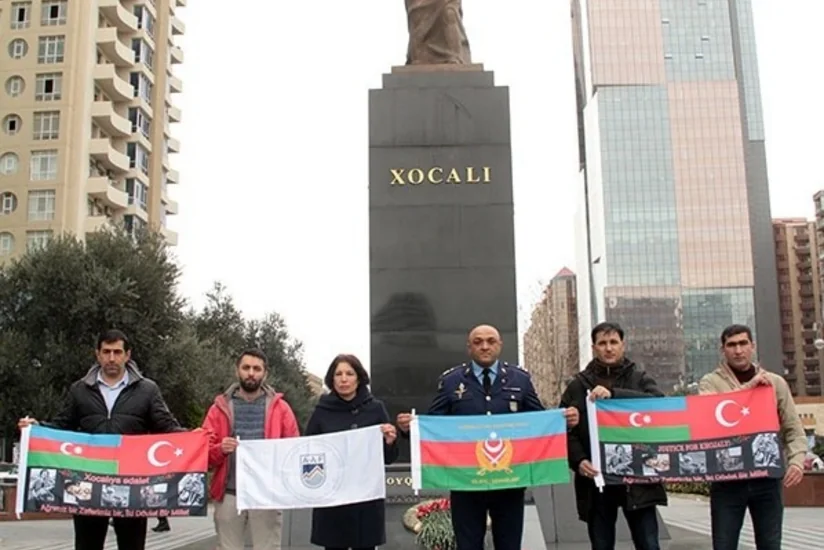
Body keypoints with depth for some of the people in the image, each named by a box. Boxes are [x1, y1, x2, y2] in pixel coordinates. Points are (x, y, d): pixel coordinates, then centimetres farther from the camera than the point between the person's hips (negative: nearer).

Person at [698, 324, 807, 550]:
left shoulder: (775, 382, 10)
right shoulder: (710, 382, 2)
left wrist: (797, 460, -9)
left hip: (768, 479, 2)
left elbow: (793, 429, 8)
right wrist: (747, 387, -18)